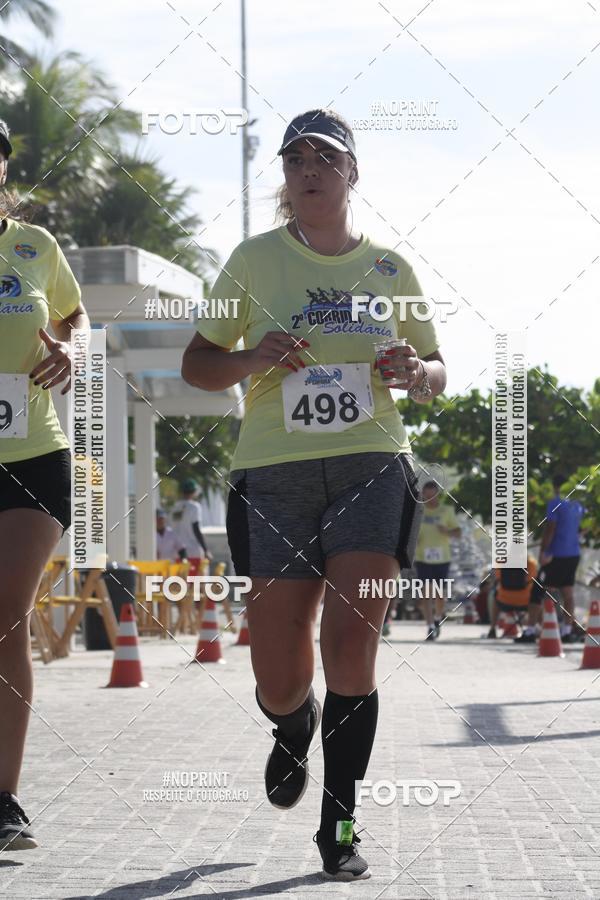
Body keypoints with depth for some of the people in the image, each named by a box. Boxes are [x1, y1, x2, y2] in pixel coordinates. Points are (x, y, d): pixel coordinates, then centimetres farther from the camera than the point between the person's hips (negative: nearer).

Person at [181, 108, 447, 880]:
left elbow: (435, 372, 18)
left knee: (352, 648, -13)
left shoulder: (388, 267, 9)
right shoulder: (255, 260, 5)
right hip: (274, 473, 0)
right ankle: (295, 727, 37)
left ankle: (340, 825, 0)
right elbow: (196, 364, 8)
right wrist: (253, 358, -12)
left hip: (371, 468, 0)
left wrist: (417, 372, -6)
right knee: (279, 682, -1)